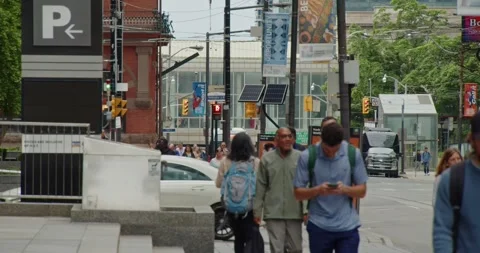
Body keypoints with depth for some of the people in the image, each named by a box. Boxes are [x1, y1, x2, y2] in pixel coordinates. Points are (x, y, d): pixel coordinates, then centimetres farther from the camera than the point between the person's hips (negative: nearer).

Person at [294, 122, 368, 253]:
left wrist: (345, 189, -18)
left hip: (347, 227, 0)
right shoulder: (307, 157, -4)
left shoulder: (353, 154, -1)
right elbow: (298, 193, -1)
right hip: (319, 226, 0)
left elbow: (362, 191, 4)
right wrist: (317, 190, -21)